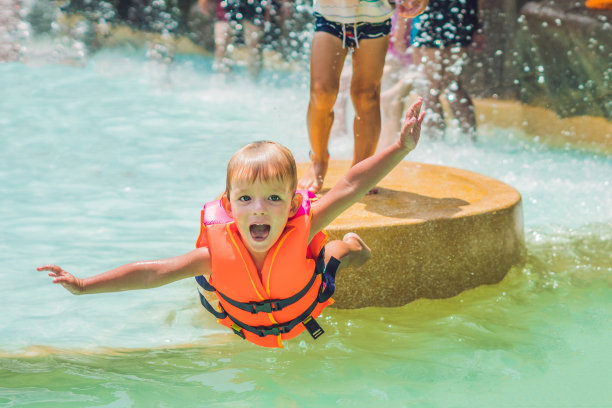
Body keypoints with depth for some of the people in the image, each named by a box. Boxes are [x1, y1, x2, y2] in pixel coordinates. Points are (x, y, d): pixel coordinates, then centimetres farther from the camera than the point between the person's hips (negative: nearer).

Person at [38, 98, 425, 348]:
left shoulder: (301, 230, -44)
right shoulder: (219, 251, -42)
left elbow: (351, 185, -46)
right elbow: (152, 272, -39)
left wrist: (402, 148, -54)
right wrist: (83, 286, -43)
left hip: (305, 314, -1)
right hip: (244, 327, 1)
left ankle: (350, 245, 60)